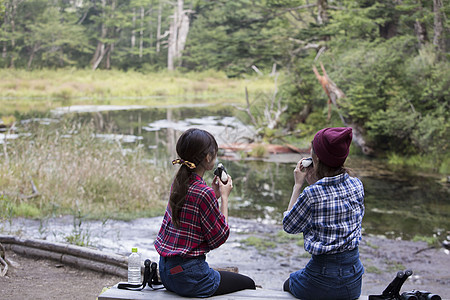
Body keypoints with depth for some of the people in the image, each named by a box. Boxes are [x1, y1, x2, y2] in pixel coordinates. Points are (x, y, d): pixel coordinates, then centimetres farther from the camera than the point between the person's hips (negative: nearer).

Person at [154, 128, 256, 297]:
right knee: (249, 284, 14)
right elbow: (220, 237, -13)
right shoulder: (203, 193, -23)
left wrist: (215, 194, 11)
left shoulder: (178, 184, 3)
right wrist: (224, 197, -5)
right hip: (188, 276, -9)